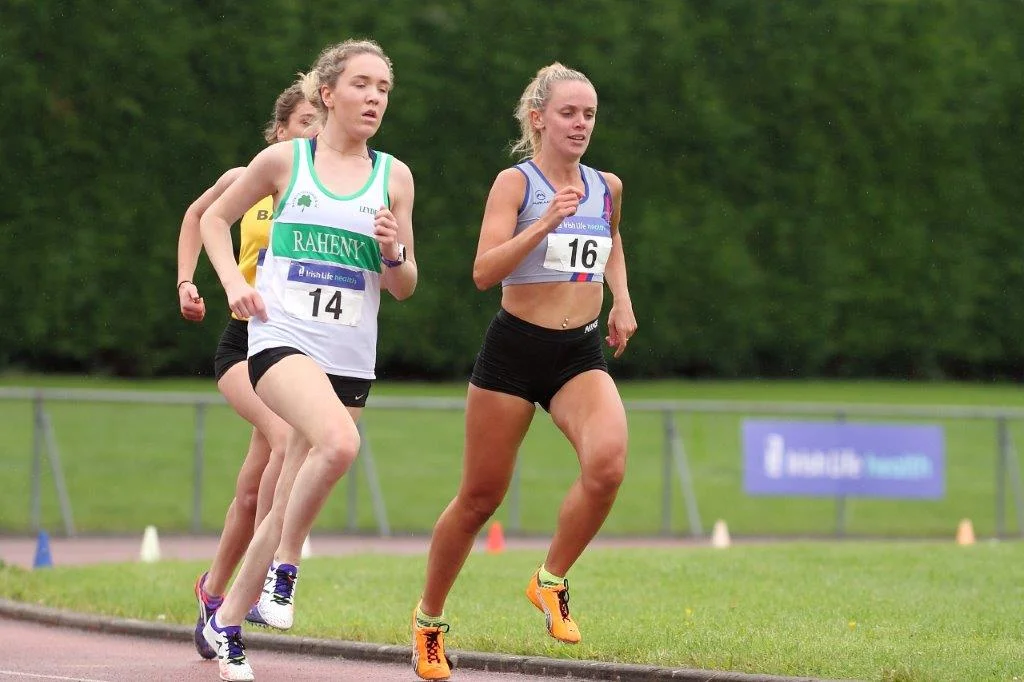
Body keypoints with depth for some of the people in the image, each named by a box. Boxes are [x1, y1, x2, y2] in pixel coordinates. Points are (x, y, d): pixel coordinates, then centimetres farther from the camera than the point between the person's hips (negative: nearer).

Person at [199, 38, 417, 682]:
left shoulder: (394, 176, 8)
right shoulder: (284, 160, 2)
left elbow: (404, 288, 13)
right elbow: (214, 218, 16)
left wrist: (394, 254, -9)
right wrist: (234, 282, 1)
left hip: (350, 358, 4)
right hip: (282, 338, -4)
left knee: (290, 504, 6)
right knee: (339, 442, -32)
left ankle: (227, 619, 24)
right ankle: (283, 566, -12)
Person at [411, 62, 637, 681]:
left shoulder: (607, 187, 9)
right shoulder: (515, 183, -6)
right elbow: (485, 271, -18)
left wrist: (622, 300, 19)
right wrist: (547, 222, -27)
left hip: (581, 353, 3)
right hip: (515, 350, -3)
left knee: (607, 464, -26)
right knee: (480, 496, 4)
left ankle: (552, 582, -4)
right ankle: (429, 619, 26)